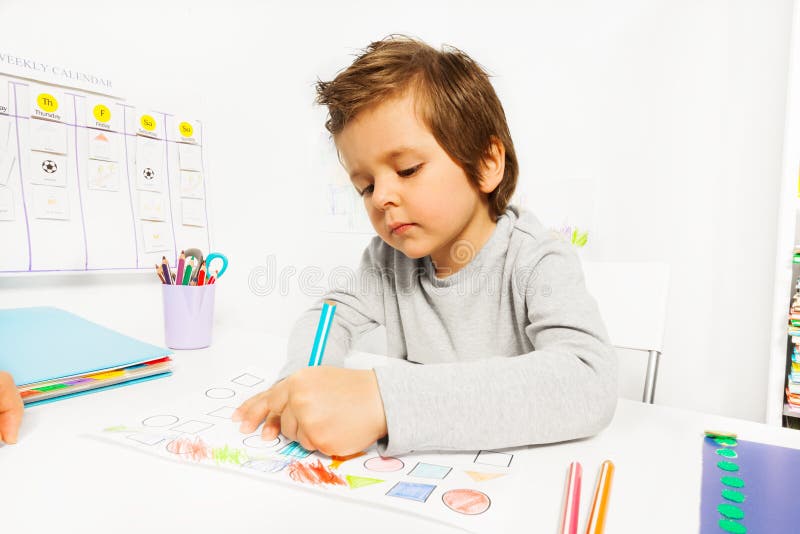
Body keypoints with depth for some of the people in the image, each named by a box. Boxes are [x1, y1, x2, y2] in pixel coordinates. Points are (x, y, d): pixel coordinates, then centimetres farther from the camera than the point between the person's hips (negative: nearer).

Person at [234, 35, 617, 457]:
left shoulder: (537, 263, -20)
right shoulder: (390, 257, -3)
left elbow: (590, 385, -35)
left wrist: (383, 401, -44)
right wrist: (302, 380, -20)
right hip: (418, 468, 4)